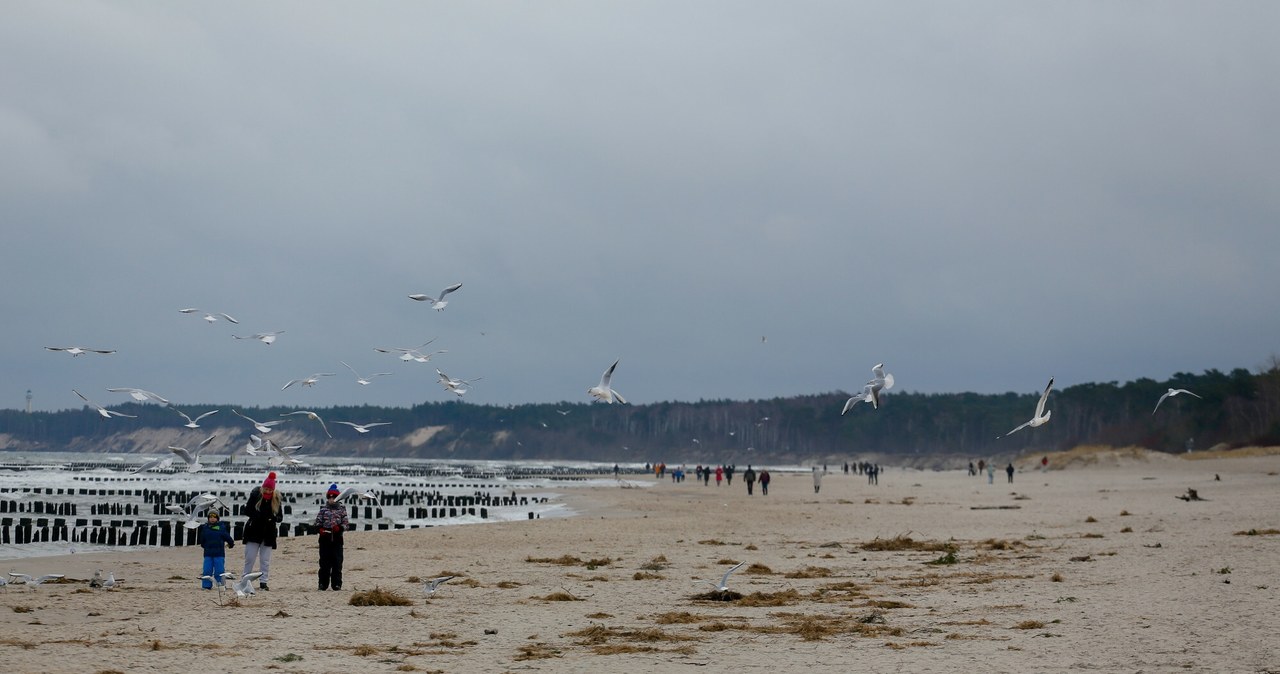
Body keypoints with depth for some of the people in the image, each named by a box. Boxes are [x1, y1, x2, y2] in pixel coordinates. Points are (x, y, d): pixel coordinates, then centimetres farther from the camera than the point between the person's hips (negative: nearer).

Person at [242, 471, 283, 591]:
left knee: (265, 560, 3)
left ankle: (263, 582, 7)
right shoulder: (255, 495, -5)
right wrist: (259, 516, -22)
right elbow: (247, 511, -6)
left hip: (268, 534, 2)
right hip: (254, 531, -2)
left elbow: (280, 517, 3)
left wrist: (274, 518, -20)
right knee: (249, 557, 1)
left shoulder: (276, 499, 1)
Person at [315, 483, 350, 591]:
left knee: (337, 562, 0)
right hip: (325, 539, 0)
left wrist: (339, 528, -16)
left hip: (337, 539, 0)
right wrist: (320, 529, -14)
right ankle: (323, 584, 9)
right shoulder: (323, 509, 7)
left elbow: (345, 523, 4)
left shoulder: (342, 509, 7)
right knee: (324, 562, 3)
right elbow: (317, 522, 7)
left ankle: (337, 584, 5)